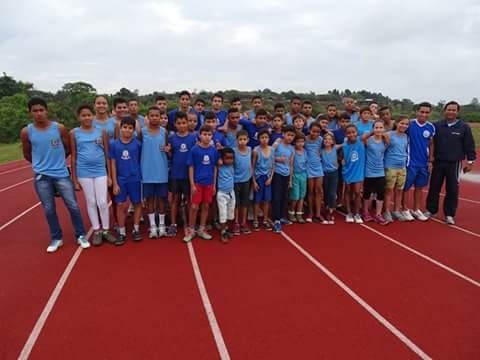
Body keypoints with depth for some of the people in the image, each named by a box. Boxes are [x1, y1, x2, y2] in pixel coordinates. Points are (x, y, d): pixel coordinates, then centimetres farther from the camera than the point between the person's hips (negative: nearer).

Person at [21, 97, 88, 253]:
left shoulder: (59, 128, -5)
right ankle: (56, 238, 25)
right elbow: (27, 155, 11)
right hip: (41, 177, 1)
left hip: (62, 174, -1)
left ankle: (81, 236, 18)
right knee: (49, 209, 10)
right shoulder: (26, 132, -2)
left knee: (73, 206, 3)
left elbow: (68, 149, 8)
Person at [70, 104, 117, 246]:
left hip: (100, 171, 0)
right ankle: (96, 231, 21)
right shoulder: (74, 133, 1)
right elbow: (73, 157, 3)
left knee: (103, 202, 2)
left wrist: (109, 175, 2)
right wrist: (74, 179, 2)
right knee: (91, 202, 9)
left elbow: (107, 154, 4)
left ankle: (106, 230, 18)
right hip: (84, 173, 0)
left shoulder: (101, 131, 1)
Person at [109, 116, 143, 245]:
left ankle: (136, 229, 23)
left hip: (135, 179, 0)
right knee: (121, 205, 4)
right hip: (120, 180, 0)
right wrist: (114, 183, -3)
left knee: (137, 204, 8)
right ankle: (122, 232, 16)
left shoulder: (137, 144, -3)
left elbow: (141, 161, 3)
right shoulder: (114, 144, -2)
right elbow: (113, 164, 0)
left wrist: (142, 176, -1)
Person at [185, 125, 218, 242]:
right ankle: (191, 230, 18)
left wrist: (214, 184, 5)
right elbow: (191, 167, -6)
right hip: (197, 182, -3)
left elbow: (215, 167, 6)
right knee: (194, 207, 1)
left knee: (206, 206, 11)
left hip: (209, 183, 3)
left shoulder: (214, 150, -1)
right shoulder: (194, 150, -8)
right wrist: (192, 184, -9)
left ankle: (201, 230, 26)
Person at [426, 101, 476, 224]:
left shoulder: (464, 127, -2)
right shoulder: (437, 125, 0)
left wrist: (470, 161, -2)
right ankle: (431, 210, 22)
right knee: (434, 187, 8)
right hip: (438, 162, 1)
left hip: (454, 164, -1)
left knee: (452, 189, 4)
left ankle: (449, 214, 15)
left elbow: (469, 145, 0)